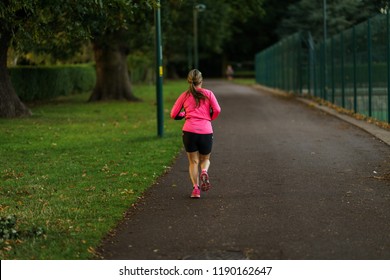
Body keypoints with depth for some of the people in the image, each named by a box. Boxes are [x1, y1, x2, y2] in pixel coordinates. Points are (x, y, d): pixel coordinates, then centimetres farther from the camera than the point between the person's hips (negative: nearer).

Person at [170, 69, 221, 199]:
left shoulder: (184, 95, 9)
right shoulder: (208, 93, 7)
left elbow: (174, 114, 9)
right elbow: (217, 110, -4)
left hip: (189, 131, 0)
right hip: (206, 131, 0)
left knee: (193, 161, 12)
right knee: (205, 159, 19)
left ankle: (195, 188, -3)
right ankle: (204, 172, -14)